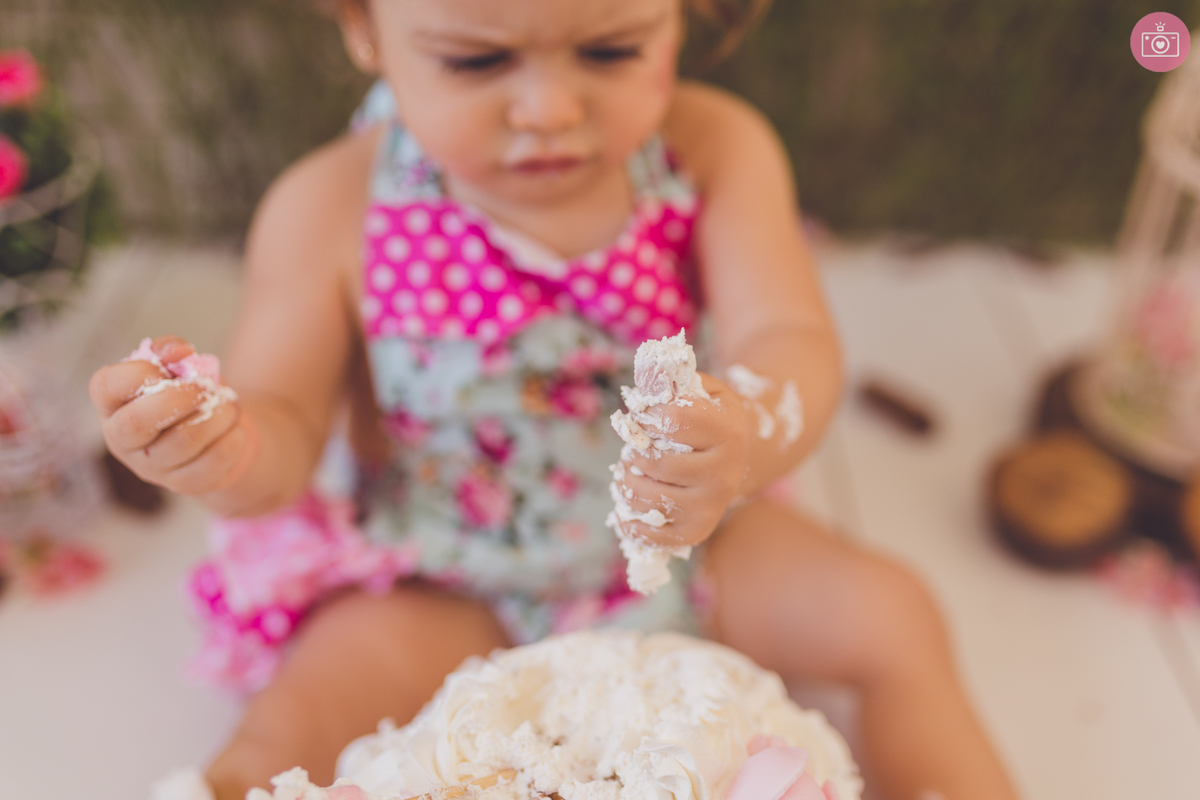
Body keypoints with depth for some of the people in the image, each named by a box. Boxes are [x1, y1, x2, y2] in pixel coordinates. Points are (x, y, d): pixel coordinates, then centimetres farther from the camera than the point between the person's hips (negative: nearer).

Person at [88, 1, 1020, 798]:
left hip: (688, 544, 2)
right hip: (451, 592, -1)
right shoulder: (331, 211, -18)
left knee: (890, 615, -7)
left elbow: (793, 342, -24)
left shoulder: (716, 149, -15)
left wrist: (750, 433, -49)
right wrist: (225, 453, -37)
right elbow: (285, 431, -12)